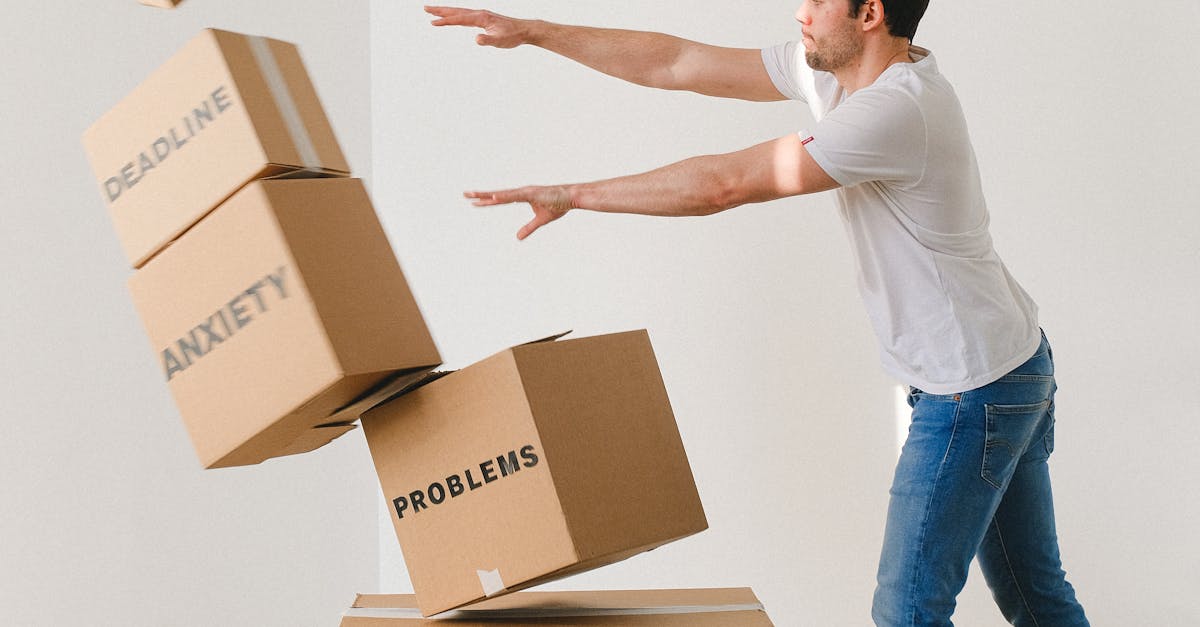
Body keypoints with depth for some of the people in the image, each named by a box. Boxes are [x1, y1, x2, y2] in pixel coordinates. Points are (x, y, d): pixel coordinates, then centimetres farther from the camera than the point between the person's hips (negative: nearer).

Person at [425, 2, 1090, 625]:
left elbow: (724, 183, -27)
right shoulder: (830, 68, 2)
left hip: (974, 389, -10)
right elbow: (679, 64, 3)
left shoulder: (897, 109, -27)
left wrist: (572, 194, -20)